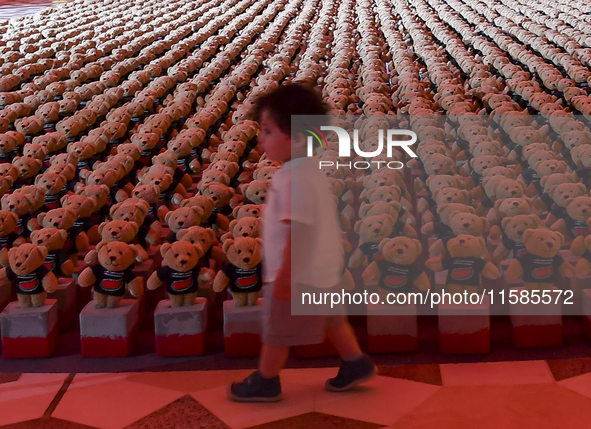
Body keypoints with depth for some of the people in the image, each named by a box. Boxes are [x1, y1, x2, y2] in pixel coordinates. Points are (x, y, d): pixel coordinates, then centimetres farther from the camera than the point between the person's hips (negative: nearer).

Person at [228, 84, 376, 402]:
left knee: (277, 328, 7)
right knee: (329, 318, 23)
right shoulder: (307, 168, 5)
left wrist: (284, 275, -22)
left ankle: (265, 382, 23)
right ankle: (356, 364, 33)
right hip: (321, 269, 10)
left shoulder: (295, 178, -28)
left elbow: (296, 231, -28)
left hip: (300, 276, -9)